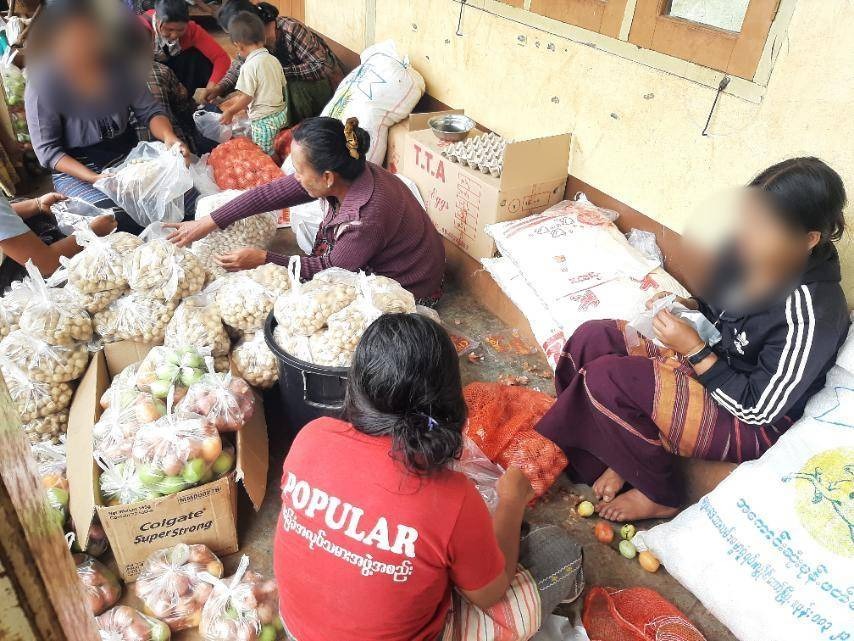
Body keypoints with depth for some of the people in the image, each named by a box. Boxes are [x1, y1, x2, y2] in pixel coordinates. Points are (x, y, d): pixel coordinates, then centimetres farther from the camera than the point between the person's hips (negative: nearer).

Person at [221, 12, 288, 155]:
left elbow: (246, 98, -18)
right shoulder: (273, 60, 4)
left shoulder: (250, 66, -19)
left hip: (263, 120, -8)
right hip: (281, 113, 8)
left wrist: (230, 112, -2)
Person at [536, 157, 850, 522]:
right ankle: (622, 457, 2)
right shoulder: (754, 256, -7)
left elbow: (758, 408, -23)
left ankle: (658, 495, -2)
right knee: (590, 338, -7)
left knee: (604, 379, -27)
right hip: (712, 366, 8)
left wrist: (694, 351, -25)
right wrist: (685, 305, -7)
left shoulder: (812, 312, -28)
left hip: (747, 424, -8)